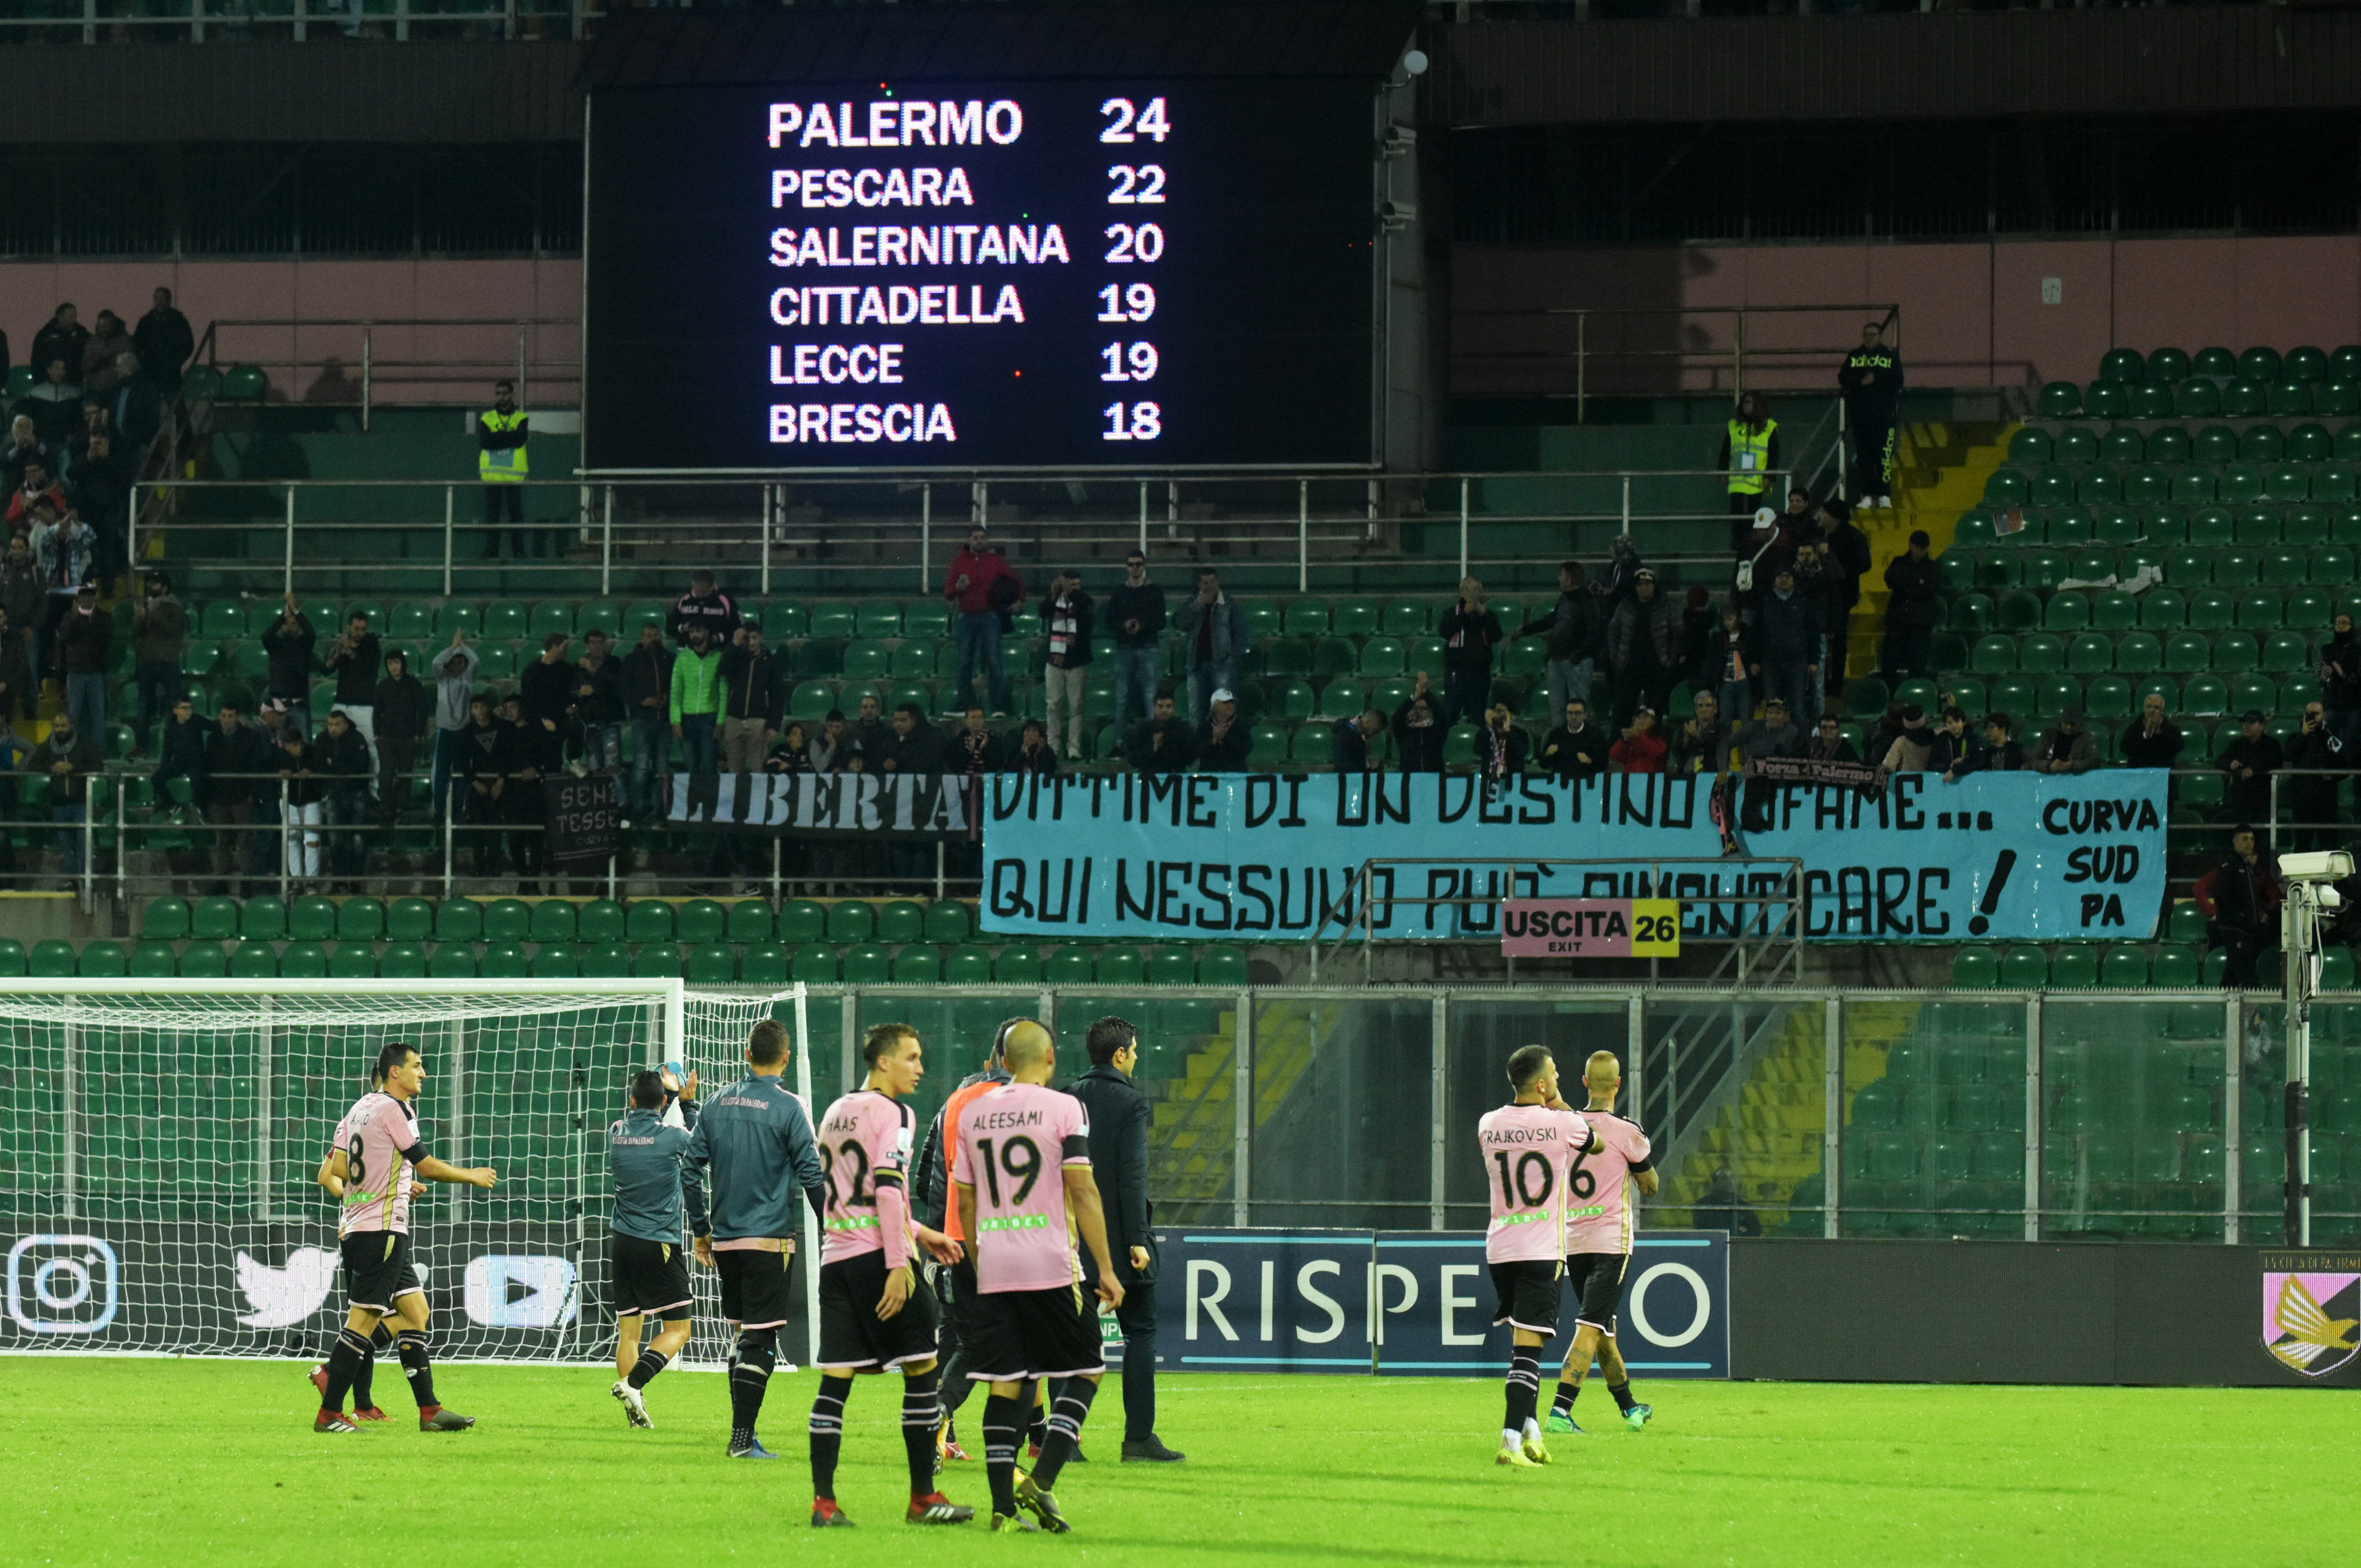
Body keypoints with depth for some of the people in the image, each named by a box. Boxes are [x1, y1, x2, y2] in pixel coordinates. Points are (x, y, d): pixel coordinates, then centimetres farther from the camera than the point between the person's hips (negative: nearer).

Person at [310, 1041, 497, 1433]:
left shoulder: (360, 1108, 15)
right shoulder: (392, 1109, -11)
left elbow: (331, 1173, 15)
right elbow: (427, 1166, -10)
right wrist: (472, 1176, 5)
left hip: (357, 1228, 10)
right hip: (381, 1230, -10)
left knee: (415, 1311, 9)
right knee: (362, 1321, -9)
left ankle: (430, 1411, 8)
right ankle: (329, 1414, -8)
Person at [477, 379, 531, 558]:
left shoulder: (521, 418, 9)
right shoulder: (487, 419, 11)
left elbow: (520, 440, -8)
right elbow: (485, 442, -5)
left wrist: (498, 437, -9)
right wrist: (509, 437, -10)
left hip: (514, 475, -1)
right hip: (491, 474, 1)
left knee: (516, 513, -1)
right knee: (492, 514, -1)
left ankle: (518, 550, 3)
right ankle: (491, 551, 0)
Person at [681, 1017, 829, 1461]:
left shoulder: (717, 1105, 7)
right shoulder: (787, 1108, -9)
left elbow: (690, 1167, 10)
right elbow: (813, 1175, -11)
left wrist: (702, 1231, 18)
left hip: (725, 1239, 5)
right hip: (770, 1240, -5)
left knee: (743, 1333, 16)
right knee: (760, 1338, -4)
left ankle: (743, 1433, 17)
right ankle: (742, 1438, -8)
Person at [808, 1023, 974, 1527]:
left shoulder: (836, 1113, 20)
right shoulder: (892, 1112, -5)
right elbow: (888, 1187, -15)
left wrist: (919, 1233, 30)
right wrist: (898, 1263, -17)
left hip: (836, 1254, 8)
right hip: (877, 1255, -8)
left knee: (836, 1379, 2)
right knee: (922, 1370, 1)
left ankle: (823, 1500, -5)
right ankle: (923, 1498, 2)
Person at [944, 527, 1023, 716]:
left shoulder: (995, 561, 6)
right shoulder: (959, 562, 6)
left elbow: (1017, 580, 17)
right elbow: (947, 593, 3)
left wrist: (1020, 600, 7)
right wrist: (957, 588, -18)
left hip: (990, 616, -1)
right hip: (967, 617, 1)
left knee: (993, 662, -6)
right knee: (965, 663, 3)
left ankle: (999, 706, -5)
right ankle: (960, 706, 7)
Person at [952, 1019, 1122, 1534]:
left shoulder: (972, 1113, 10)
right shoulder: (1064, 1109, -4)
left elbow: (964, 1199, 15)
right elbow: (1082, 1191, -9)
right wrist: (1106, 1268, -6)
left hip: (993, 1269, 4)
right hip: (1051, 1266, -4)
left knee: (1002, 1385, 5)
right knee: (1085, 1370, 8)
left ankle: (1003, 1506, 0)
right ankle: (1040, 1482, -7)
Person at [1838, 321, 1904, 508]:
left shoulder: (1891, 357, 6)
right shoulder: (1854, 357, 13)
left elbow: (1897, 382, -3)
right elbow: (1843, 379, 3)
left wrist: (1876, 379, -13)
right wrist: (1861, 381, -13)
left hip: (1884, 414, -2)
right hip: (1859, 414, 2)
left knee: (1884, 456, -7)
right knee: (1863, 456, 0)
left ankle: (1884, 495, -5)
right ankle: (1866, 495, 3)